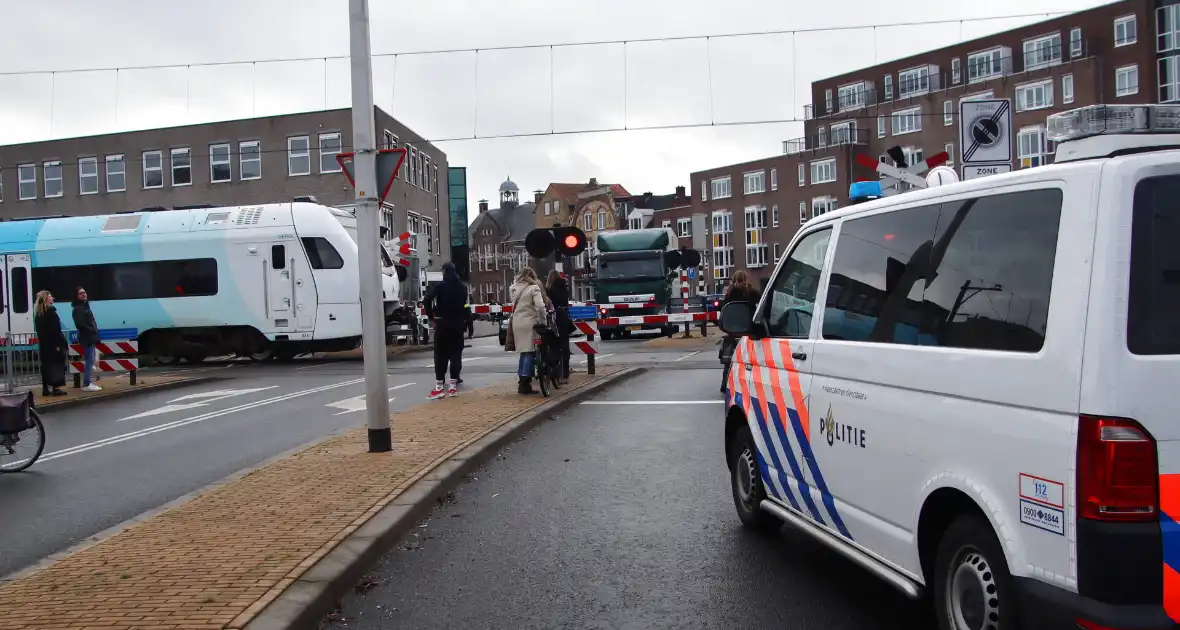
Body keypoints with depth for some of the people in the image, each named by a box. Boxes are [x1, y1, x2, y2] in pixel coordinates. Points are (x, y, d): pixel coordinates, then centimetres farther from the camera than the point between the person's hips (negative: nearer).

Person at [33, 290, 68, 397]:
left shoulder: (38, 313, 13)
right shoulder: (50, 312, -13)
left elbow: (38, 329, 14)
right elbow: (55, 329, -18)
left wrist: (42, 341, 16)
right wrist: (58, 343, -19)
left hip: (43, 343, 8)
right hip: (53, 343, -8)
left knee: (46, 364, 10)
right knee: (56, 364, -4)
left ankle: (45, 389, 12)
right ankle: (56, 388, -4)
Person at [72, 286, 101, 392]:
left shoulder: (85, 306, 18)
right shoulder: (78, 309, -11)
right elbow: (80, 324, -22)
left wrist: (95, 330, 5)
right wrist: (92, 330, -15)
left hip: (91, 338, 10)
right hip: (86, 338, -10)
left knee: (90, 361, 14)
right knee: (89, 361, -10)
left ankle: (88, 383, 20)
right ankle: (86, 385, -8)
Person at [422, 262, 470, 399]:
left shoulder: (440, 286, -6)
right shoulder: (462, 287, 7)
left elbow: (426, 300, -18)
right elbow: (466, 306, 3)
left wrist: (431, 316, -8)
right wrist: (464, 320, 7)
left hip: (442, 324, -3)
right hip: (458, 324, 3)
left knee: (441, 354, 0)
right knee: (455, 353, 6)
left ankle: (439, 386, -6)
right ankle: (453, 385, 3)